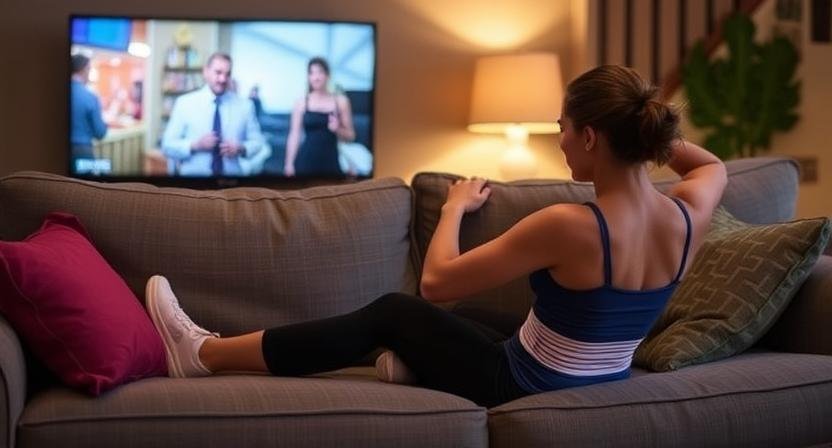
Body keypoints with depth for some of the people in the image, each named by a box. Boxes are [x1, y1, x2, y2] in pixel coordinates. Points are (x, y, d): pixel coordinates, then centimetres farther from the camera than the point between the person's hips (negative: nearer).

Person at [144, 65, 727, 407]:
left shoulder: (569, 226, -30)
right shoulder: (689, 217, -10)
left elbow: (437, 282, -19)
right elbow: (713, 167, 18)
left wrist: (455, 206, -2)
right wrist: (653, 131, 6)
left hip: (524, 393, -6)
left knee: (393, 312, 10)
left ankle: (203, 354, 20)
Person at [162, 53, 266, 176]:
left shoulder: (244, 105, 4)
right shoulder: (184, 103, 0)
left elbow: (257, 141, 6)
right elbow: (168, 145, -2)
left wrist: (241, 149, -13)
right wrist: (195, 145, -18)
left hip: (233, 175, 1)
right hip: (194, 175, -1)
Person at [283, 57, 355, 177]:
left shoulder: (340, 101, 5)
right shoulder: (301, 103, 4)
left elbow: (350, 136, 9)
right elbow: (294, 135, 4)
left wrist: (338, 129, -12)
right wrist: (289, 164, -2)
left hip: (330, 162, 1)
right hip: (305, 162, -1)